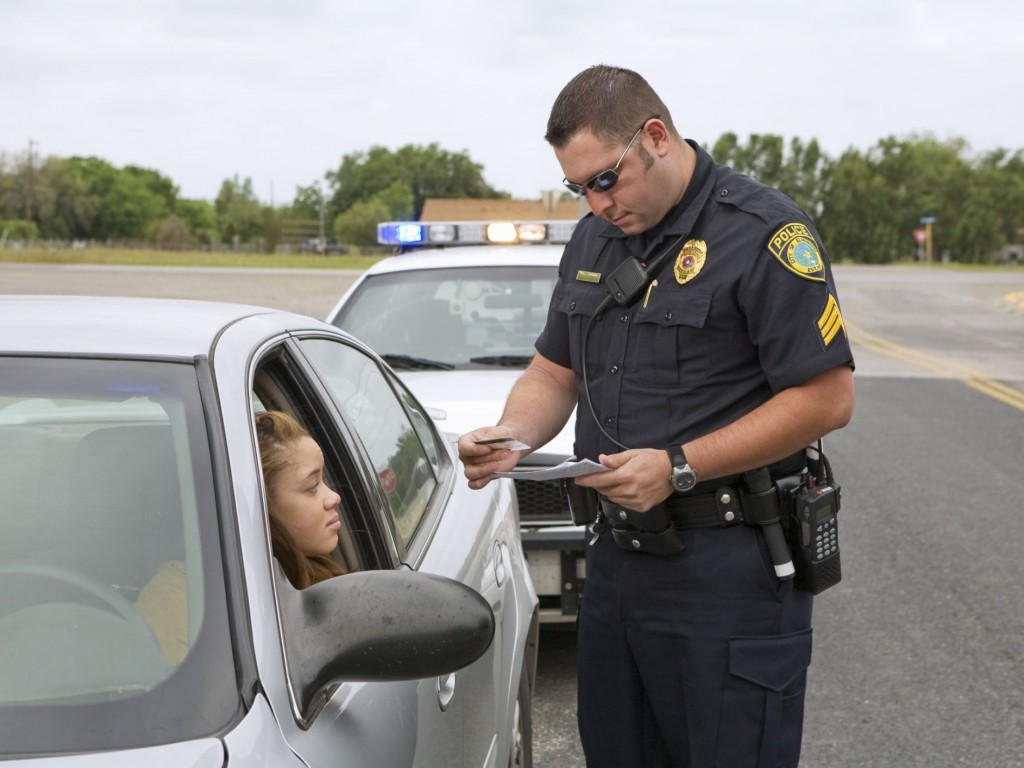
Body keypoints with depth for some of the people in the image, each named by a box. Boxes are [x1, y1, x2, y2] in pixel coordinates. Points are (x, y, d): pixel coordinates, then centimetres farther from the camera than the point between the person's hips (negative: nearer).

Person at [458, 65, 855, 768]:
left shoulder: (765, 233, -13)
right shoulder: (594, 240, 11)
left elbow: (828, 399, -17)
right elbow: (554, 373, 18)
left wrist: (679, 468, -20)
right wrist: (510, 436, -4)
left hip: (731, 571, -7)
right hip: (617, 552, 7)